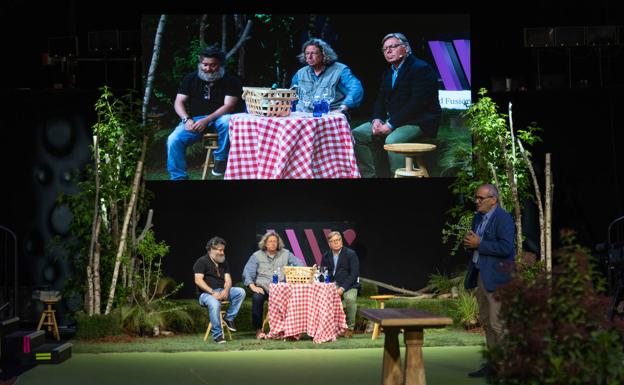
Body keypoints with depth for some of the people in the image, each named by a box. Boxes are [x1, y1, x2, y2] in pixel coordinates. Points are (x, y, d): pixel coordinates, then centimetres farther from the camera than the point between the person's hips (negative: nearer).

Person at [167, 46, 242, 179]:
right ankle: (178, 177, -12)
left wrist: (206, 120, -27)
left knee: (227, 121, -38)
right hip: (194, 119, 2)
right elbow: (179, 102, 5)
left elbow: (229, 106, -14)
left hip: (218, 118, -2)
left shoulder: (231, 81, -3)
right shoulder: (191, 78, 7)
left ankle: (221, 158, -14)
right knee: (174, 140, -24)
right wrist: (187, 119, -16)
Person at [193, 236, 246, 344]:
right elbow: (198, 280, -13)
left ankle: (229, 318, -7)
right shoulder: (202, 261, -2)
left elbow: (228, 279, 10)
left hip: (222, 291, 6)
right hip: (206, 293, -6)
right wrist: (213, 293, -22)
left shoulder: (223, 262, 18)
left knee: (241, 292, -18)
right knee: (215, 304, -38)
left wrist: (226, 290, -14)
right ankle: (217, 335, -26)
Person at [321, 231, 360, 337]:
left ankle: (350, 327, -16)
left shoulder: (351, 254, -3)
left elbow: (354, 274, -10)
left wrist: (343, 288, -20)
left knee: (350, 298, -35)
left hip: (349, 285, -3)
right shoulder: (326, 256, 11)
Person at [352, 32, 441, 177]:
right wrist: (376, 120, -7)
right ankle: (369, 175, -3)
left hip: (418, 122, -8)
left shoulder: (421, 69, -10)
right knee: (357, 134, -4)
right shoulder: (388, 73, 18)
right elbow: (380, 100, 16)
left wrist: (391, 124, -22)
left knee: (392, 140, -35)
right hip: (390, 120, 8)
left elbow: (417, 102, -20)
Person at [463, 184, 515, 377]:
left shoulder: (503, 218, -12)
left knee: (497, 322, -9)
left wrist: (479, 244, -18)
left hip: (496, 276, -9)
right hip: (480, 275, 9)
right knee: (485, 320, 12)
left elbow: (506, 247, -23)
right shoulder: (479, 217, 15)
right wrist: (469, 243, -1)